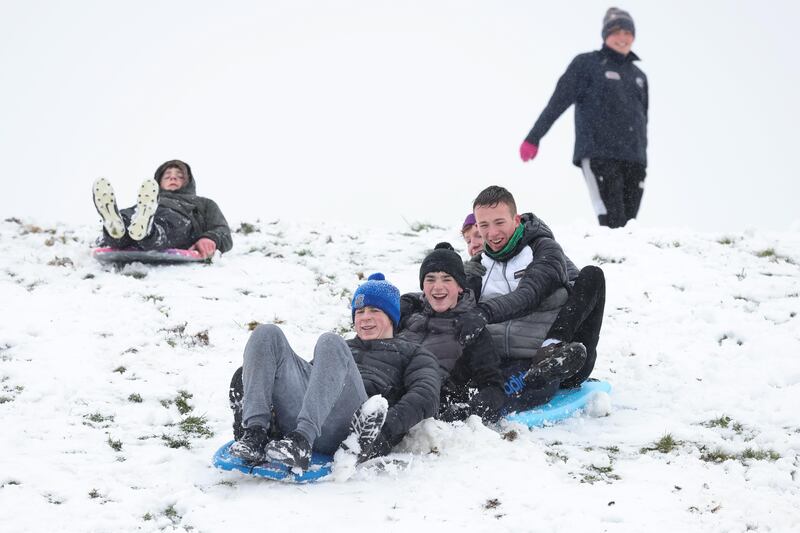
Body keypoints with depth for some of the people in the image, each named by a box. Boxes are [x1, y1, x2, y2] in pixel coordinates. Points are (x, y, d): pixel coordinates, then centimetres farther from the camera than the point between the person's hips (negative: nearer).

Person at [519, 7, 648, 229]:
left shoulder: (638, 76, 21)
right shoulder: (587, 64, 6)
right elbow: (558, 102, 0)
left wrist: (642, 164, 28)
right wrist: (534, 138, -6)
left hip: (634, 160, 5)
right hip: (598, 155, -5)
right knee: (613, 225, -20)